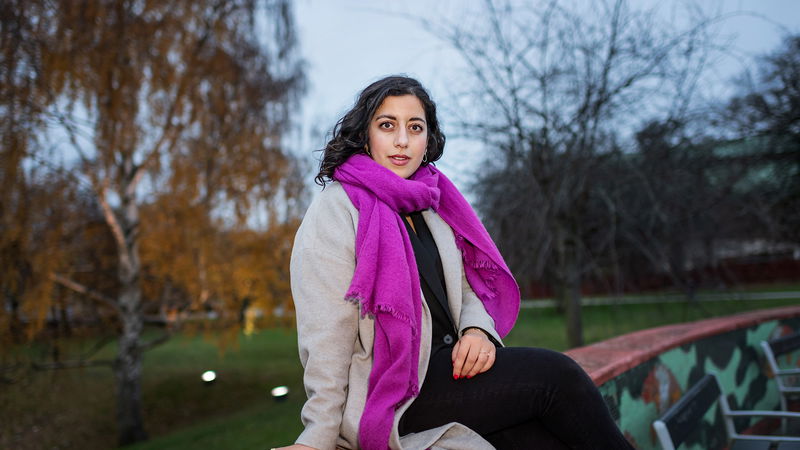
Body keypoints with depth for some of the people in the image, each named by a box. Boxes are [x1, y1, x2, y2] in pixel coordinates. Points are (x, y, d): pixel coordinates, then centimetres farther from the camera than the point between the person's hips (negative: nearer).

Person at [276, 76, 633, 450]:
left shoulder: (430, 204, 13)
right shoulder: (335, 209, -7)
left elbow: (464, 286, 17)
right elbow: (325, 339, -13)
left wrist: (477, 329, -6)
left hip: (447, 367, 6)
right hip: (382, 396, -6)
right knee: (554, 375, -18)